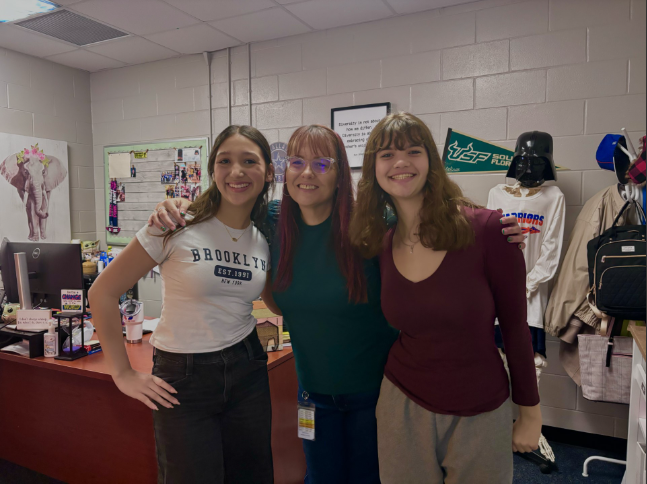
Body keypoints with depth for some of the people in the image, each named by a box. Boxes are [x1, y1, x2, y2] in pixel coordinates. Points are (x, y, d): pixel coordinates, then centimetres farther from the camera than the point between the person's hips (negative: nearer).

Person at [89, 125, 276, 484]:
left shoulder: (267, 238, 1)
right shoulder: (178, 226, -12)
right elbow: (102, 293, -8)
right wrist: (123, 373, -7)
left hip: (247, 370, 4)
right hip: (183, 377, -4)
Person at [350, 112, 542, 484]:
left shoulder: (485, 229, -17)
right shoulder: (376, 245, -7)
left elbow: (516, 327, -8)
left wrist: (530, 412, -1)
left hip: (481, 412, -2)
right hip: (403, 404, 3)